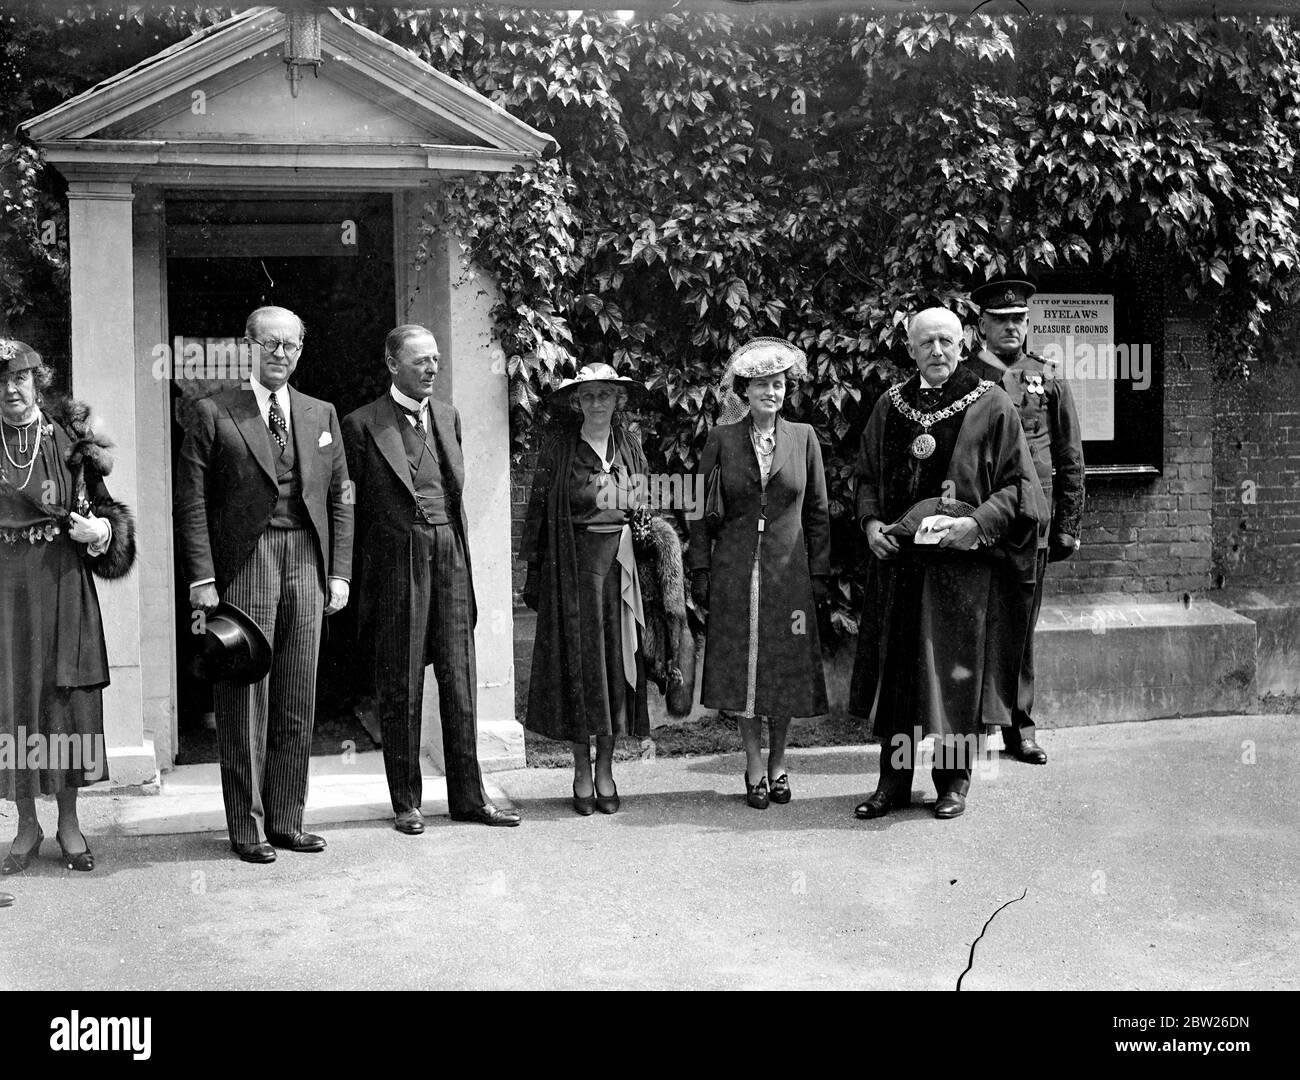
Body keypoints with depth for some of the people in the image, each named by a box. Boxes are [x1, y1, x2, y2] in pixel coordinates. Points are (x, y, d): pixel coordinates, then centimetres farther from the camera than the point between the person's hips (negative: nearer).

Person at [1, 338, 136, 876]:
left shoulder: (68, 439, 3)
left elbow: (102, 506, 7)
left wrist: (99, 531, -12)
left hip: (62, 582, -1)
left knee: (66, 696, 3)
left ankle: (68, 822, 15)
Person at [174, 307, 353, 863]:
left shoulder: (322, 415, 14)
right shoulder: (214, 414, 2)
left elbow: (340, 498, 15)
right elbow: (191, 500, -2)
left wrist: (339, 572, 7)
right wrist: (202, 578, -10)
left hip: (307, 565, 4)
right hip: (244, 564, -4)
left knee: (298, 703, 7)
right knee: (245, 704, 0)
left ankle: (286, 818, 16)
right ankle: (247, 825, 8)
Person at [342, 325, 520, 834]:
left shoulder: (448, 416, 13)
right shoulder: (363, 425, -3)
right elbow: (352, 506, -1)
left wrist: (463, 558, 12)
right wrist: (351, 579, -4)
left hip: (449, 554, 5)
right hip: (396, 558, -4)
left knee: (460, 679, 6)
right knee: (400, 687, 3)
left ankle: (467, 796, 15)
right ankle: (406, 802, 13)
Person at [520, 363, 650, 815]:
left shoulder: (630, 443, 10)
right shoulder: (557, 444, 0)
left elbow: (647, 507, 15)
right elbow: (538, 506, -1)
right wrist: (534, 570, -5)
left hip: (622, 561, 3)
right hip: (573, 562, -3)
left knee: (618, 659, 3)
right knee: (578, 660, 0)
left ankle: (605, 769, 13)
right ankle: (582, 772, 9)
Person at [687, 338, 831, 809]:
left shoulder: (803, 437, 5)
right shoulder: (722, 439, 2)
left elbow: (817, 511, 7)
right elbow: (701, 510, 4)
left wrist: (819, 573, 2)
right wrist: (700, 571, -2)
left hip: (787, 571, 1)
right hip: (734, 572, -1)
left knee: (785, 671, 5)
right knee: (742, 671, 2)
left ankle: (777, 763, 22)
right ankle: (754, 767, 15)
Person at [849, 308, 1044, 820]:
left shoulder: (990, 406, -2)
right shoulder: (889, 406, 10)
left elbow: (1018, 484, -2)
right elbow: (867, 477, 16)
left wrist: (978, 522, -17)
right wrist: (871, 522, -2)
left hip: (962, 559, -3)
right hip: (896, 557, 4)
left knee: (955, 671, 3)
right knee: (894, 668, 6)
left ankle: (953, 782, 17)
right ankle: (894, 782, 17)